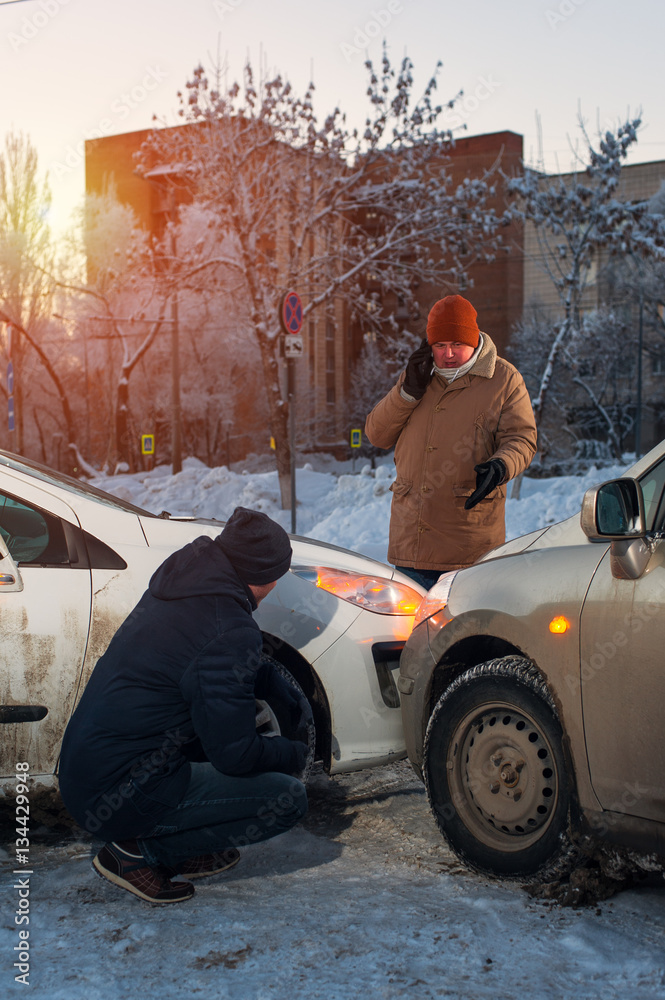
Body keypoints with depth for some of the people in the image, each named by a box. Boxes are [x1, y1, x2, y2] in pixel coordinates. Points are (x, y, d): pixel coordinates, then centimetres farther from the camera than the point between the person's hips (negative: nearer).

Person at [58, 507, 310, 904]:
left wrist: (285, 692, 19)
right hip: (118, 800, -9)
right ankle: (138, 851, -2)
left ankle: (180, 851, 15)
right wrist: (295, 754, 3)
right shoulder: (231, 629, -20)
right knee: (288, 797, -6)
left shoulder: (174, 588, 6)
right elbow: (234, 754, -16)